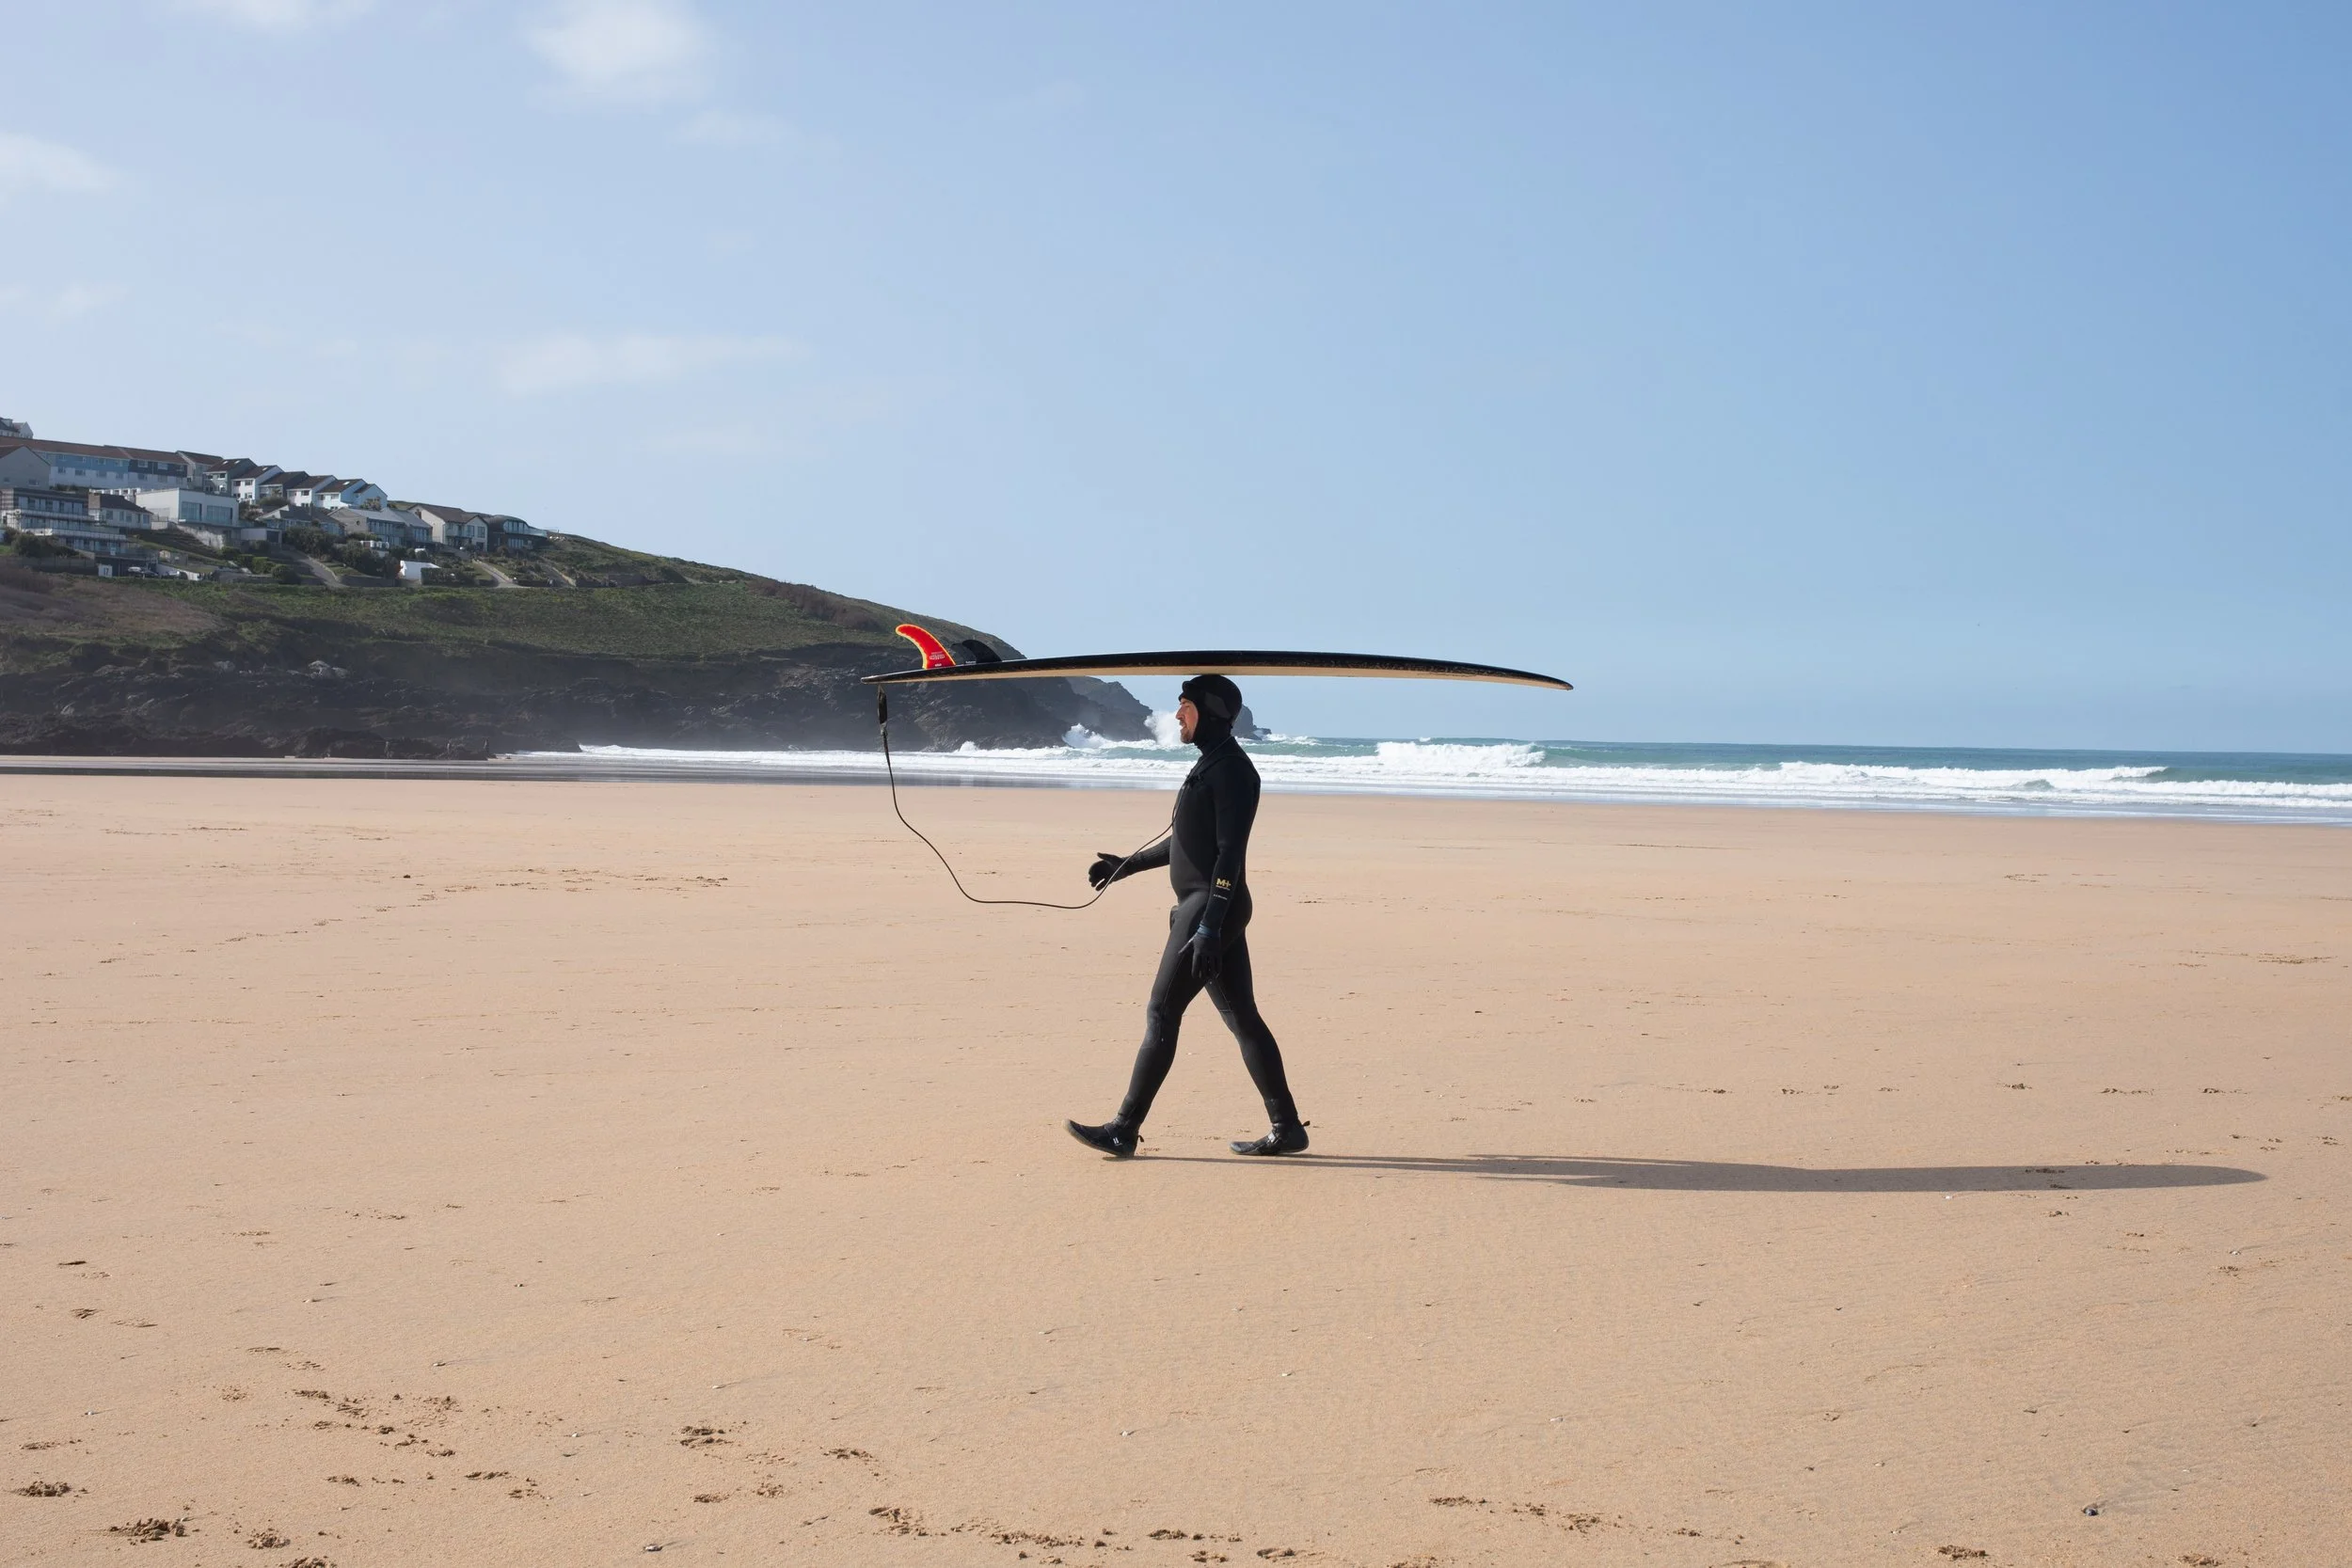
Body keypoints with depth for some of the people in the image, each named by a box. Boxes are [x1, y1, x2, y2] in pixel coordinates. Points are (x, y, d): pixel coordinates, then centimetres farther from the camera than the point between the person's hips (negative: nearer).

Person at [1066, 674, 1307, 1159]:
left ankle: (1125, 1130, -4)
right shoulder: (1208, 765, 18)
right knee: (1241, 1017, 9)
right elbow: (1184, 842, 28)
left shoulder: (1231, 770, -13)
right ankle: (1287, 1129, 12)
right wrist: (1126, 866, 32)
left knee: (1161, 1014, -7)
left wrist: (1208, 926, -25)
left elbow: (1230, 852, -20)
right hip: (1200, 907, 10)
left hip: (1213, 908, -10)